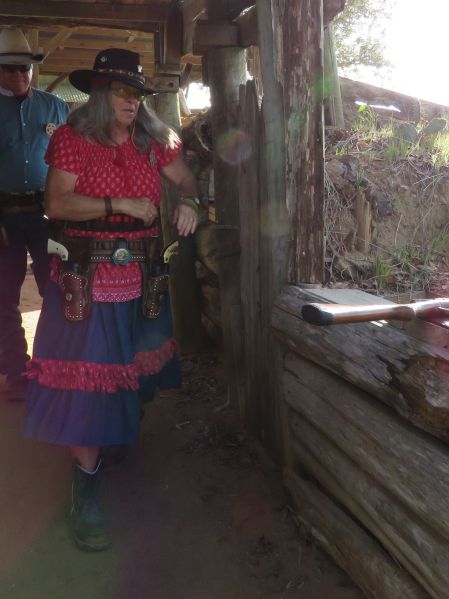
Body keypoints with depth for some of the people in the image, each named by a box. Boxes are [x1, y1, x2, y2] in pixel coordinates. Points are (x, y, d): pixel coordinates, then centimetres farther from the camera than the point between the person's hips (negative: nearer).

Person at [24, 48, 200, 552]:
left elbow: (185, 180, 16)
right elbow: (56, 204, -13)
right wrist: (121, 205, -20)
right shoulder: (72, 137, -3)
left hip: (143, 274, 5)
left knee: (137, 364, 14)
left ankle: (125, 432, 42)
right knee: (87, 376, -5)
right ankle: (85, 492, 5)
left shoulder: (153, 139, 9)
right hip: (88, 275, -4)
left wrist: (188, 202, -8)